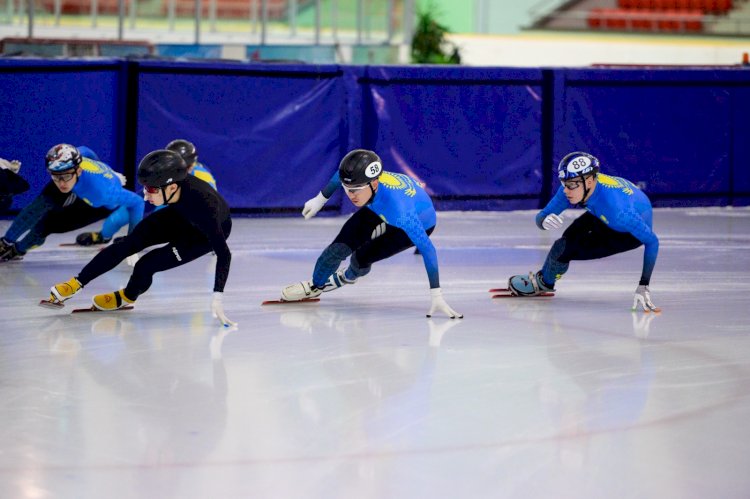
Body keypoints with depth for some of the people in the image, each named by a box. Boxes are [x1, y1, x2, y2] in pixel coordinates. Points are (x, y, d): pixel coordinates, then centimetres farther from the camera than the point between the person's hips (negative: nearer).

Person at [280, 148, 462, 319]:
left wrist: (436, 296, -46)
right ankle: (316, 285, 20)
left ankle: (348, 277, 22)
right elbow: (340, 175, -6)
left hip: (420, 222, -4)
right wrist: (320, 199, 9)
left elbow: (427, 249, -45)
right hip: (378, 208, 4)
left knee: (362, 258, -14)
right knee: (339, 248, -9)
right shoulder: (362, 180, -33)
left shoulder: (399, 209, -48)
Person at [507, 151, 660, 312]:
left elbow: (652, 241, -38)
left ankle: (544, 283, 13)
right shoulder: (574, 187, -25)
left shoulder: (616, 207, -43)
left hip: (632, 231, -6)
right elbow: (541, 217, -17)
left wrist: (643, 285, -43)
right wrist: (544, 221, -43)